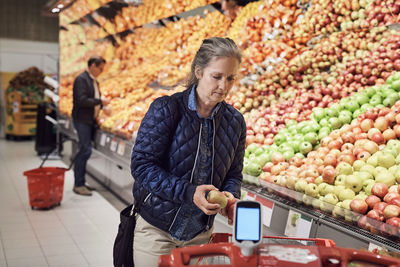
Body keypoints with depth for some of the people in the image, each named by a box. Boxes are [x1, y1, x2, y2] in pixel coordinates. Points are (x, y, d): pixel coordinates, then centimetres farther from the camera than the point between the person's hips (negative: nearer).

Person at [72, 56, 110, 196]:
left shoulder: (94, 81, 17)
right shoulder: (81, 79, -12)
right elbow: (81, 100, -21)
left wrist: (103, 106, 11)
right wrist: (100, 101, -16)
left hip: (90, 120, 9)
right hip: (82, 120, -9)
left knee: (84, 151, 11)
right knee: (85, 150, -11)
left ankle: (81, 181, 18)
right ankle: (78, 185, -5)